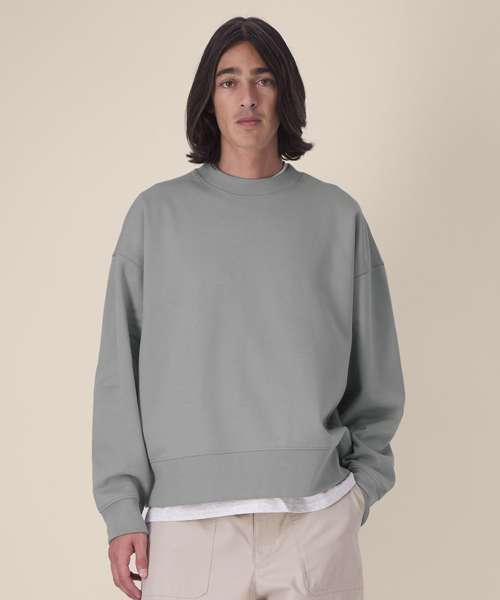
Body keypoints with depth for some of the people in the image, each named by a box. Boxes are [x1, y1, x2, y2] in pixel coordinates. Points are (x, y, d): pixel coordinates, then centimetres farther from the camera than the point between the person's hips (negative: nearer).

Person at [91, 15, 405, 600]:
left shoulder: (337, 216, 7)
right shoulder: (157, 214, 5)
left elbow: (375, 375, 10)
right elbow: (120, 374, 3)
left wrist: (361, 485, 5)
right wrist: (123, 508, -1)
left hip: (316, 514, 1)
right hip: (187, 514, 0)